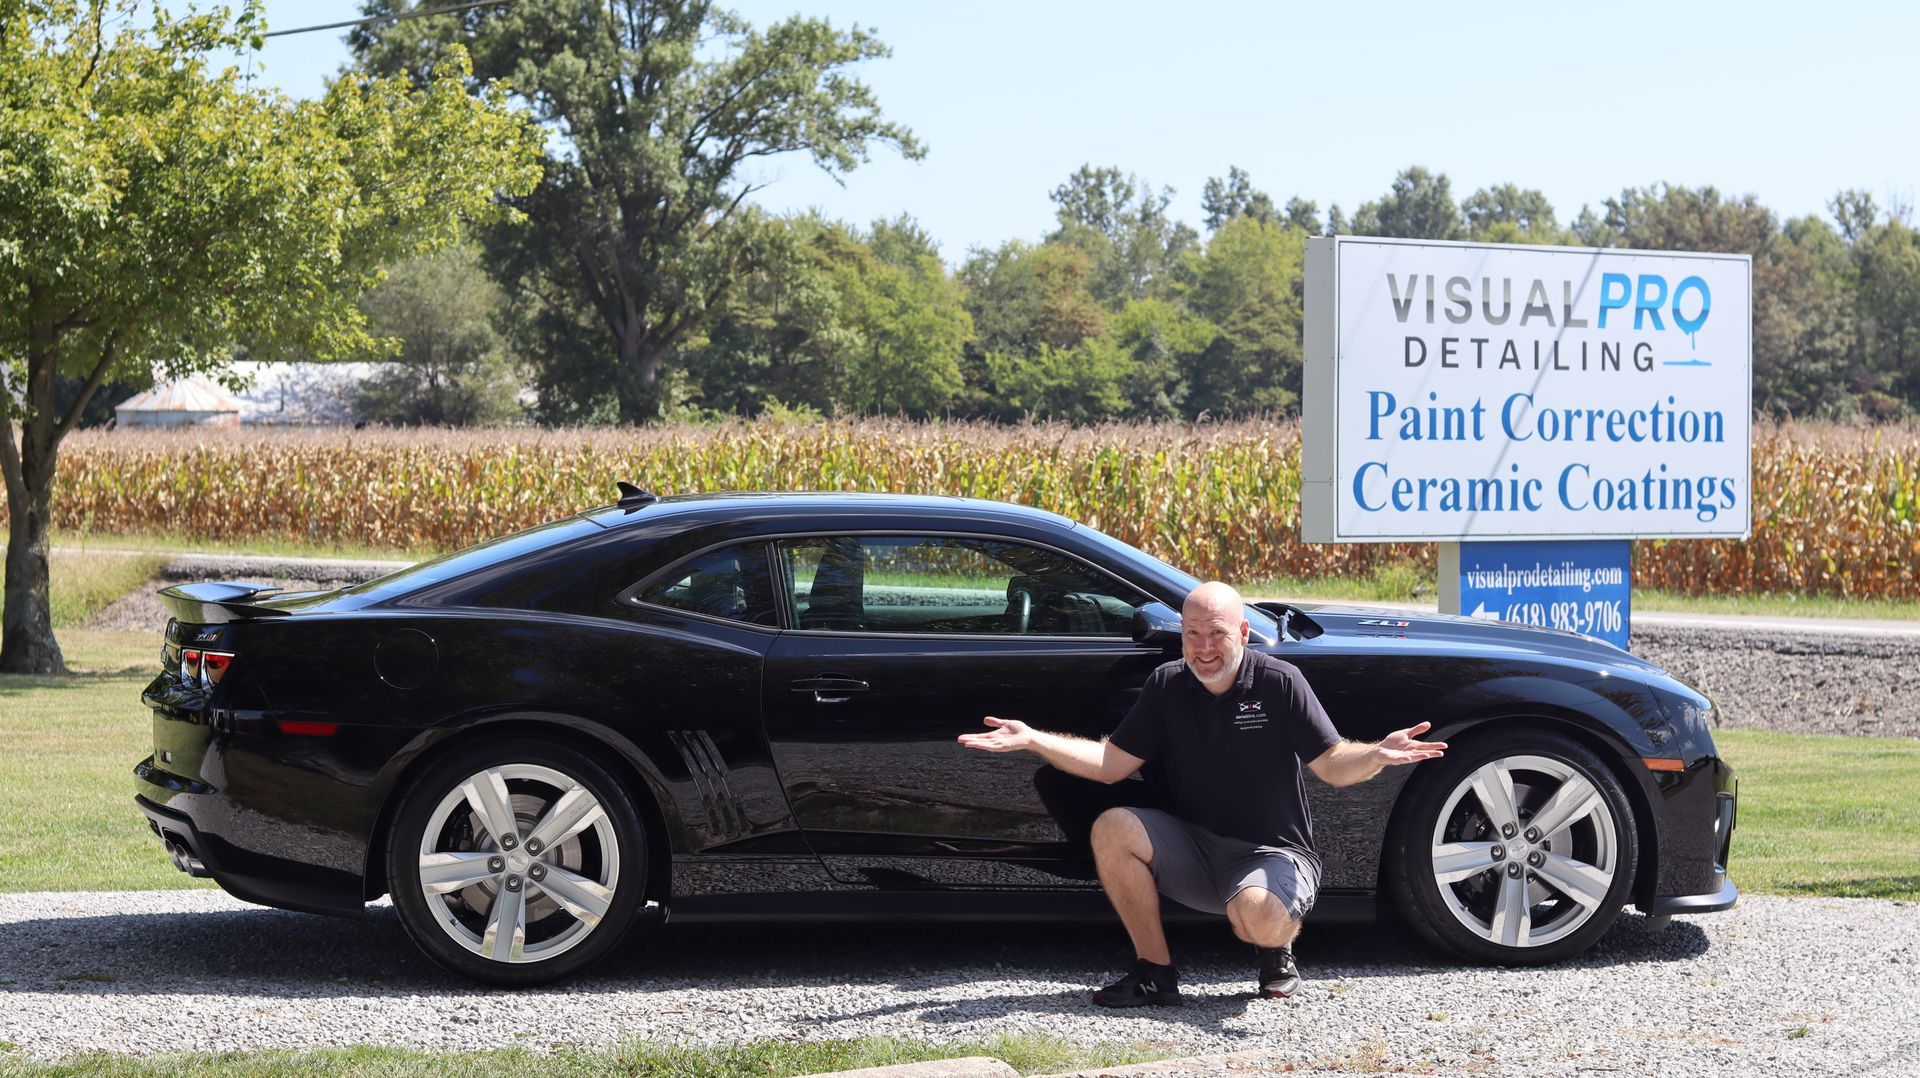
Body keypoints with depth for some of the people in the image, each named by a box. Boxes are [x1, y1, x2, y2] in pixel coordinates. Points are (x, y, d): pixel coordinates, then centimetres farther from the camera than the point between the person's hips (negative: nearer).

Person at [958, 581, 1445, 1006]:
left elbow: (1334, 766, -10)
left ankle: (1276, 949, 4)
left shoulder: (1278, 682, -7)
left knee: (1258, 913, -38)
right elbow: (1111, 764, 4)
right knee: (1113, 828, -22)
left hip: (1272, 852, -4)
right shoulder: (1168, 686, 4)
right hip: (1194, 849, 4)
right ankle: (1155, 972, -9)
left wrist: (1378, 754, -33)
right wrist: (1031, 739, -6)